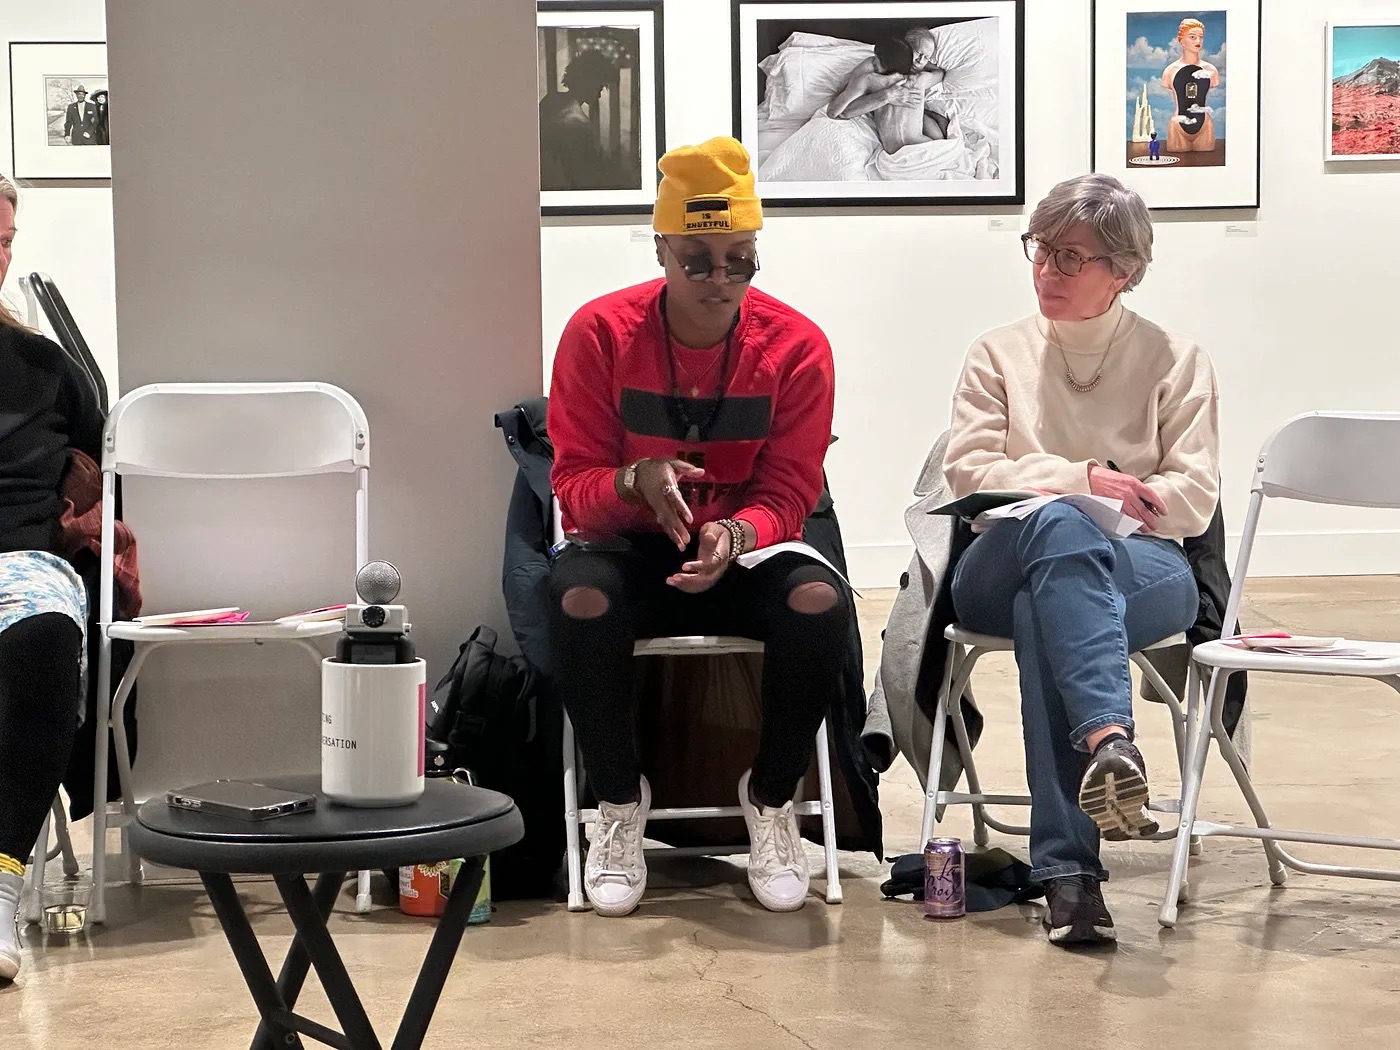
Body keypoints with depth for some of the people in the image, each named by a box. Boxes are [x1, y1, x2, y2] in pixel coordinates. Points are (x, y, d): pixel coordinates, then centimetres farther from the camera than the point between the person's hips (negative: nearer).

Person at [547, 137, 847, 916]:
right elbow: (574, 487, -8)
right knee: (579, 598, -35)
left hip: (746, 550, 1)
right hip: (632, 548, 0)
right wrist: (636, 481, -32)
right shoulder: (600, 333, -10)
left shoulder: (797, 346, -8)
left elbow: (787, 495, -6)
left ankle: (773, 800, -6)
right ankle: (620, 801, -10)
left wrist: (733, 535, -30)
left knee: (821, 603, -32)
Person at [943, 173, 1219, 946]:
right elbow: (968, 471, 2)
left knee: (1045, 608, -39)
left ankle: (1066, 867, -48)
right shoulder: (998, 353, 18)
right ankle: (1109, 738, -62)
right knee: (1058, 524, -40)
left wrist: (1129, 496, -12)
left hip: (1144, 569, 0)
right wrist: (1080, 480, -11)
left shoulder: (1174, 360, 16)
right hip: (1003, 566, 0)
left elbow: (1194, 498, 5)